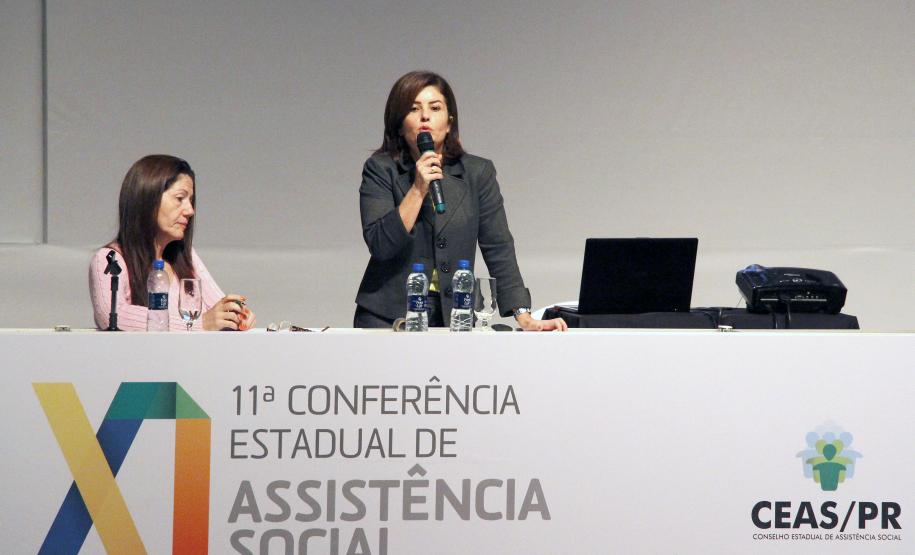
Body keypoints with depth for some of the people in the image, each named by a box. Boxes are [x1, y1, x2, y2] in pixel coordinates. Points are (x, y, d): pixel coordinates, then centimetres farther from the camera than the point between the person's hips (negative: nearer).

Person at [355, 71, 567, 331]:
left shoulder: (477, 173, 6)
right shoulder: (380, 170, 1)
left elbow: (499, 249, 1)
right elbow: (379, 245, -10)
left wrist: (524, 317, -9)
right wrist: (418, 189, -17)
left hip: (453, 319, 1)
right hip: (387, 317, -1)